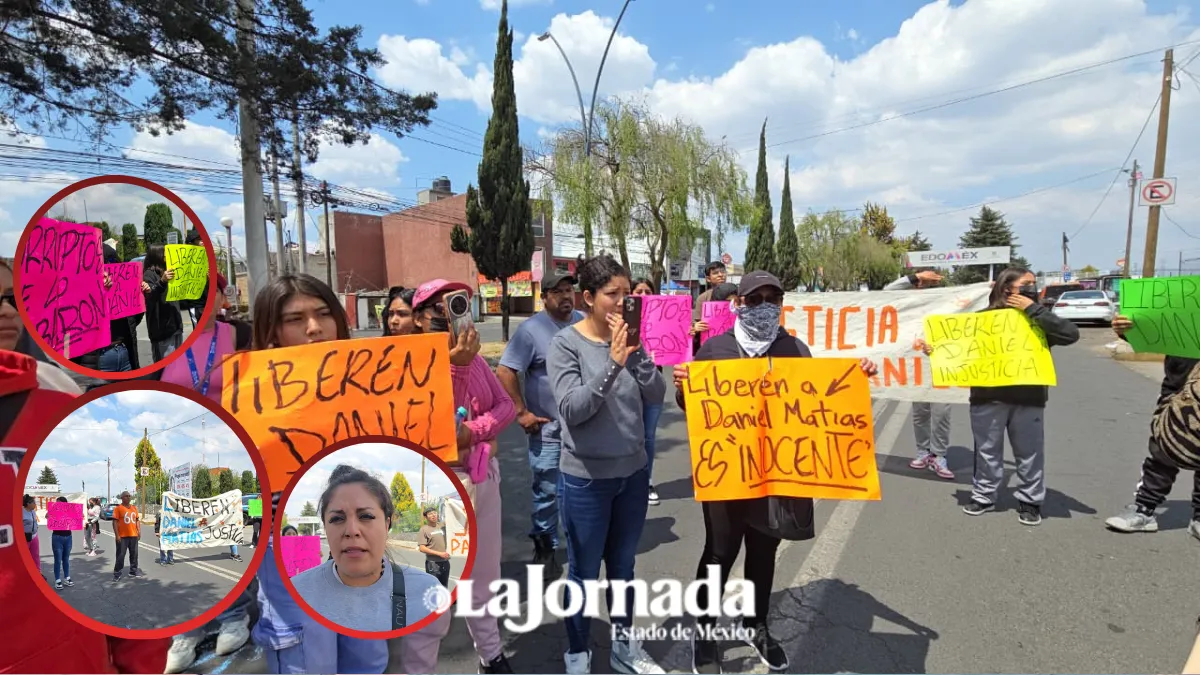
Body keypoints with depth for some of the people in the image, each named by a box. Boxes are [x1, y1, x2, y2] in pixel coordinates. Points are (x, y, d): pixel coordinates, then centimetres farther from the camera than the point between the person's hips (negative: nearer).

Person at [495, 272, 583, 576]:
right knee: (547, 492, 5)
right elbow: (504, 371, -14)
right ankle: (545, 548, 23)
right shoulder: (531, 329, -11)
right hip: (549, 428, -5)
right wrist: (521, 412, -15)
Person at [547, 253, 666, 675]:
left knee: (623, 567, 21)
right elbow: (572, 409, -22)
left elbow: (657, 396, -6)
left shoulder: (628, 337, -1)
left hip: (633, 472, 4)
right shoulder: (566, 344, -13)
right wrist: (613, 362, -29)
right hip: (585, 477, -4)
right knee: (584, 573, 12)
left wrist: (636, 352, -20)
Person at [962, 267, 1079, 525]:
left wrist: (1033, 309, -12)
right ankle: (983, 496, 24)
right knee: (987, 450, 11)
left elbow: (1071, 334, -12)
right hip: (988, 397, -1)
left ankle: (1030, 500, 25)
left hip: (1029, 398, 1)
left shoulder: (1038, 320, 4)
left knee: (1029, 453, 10)